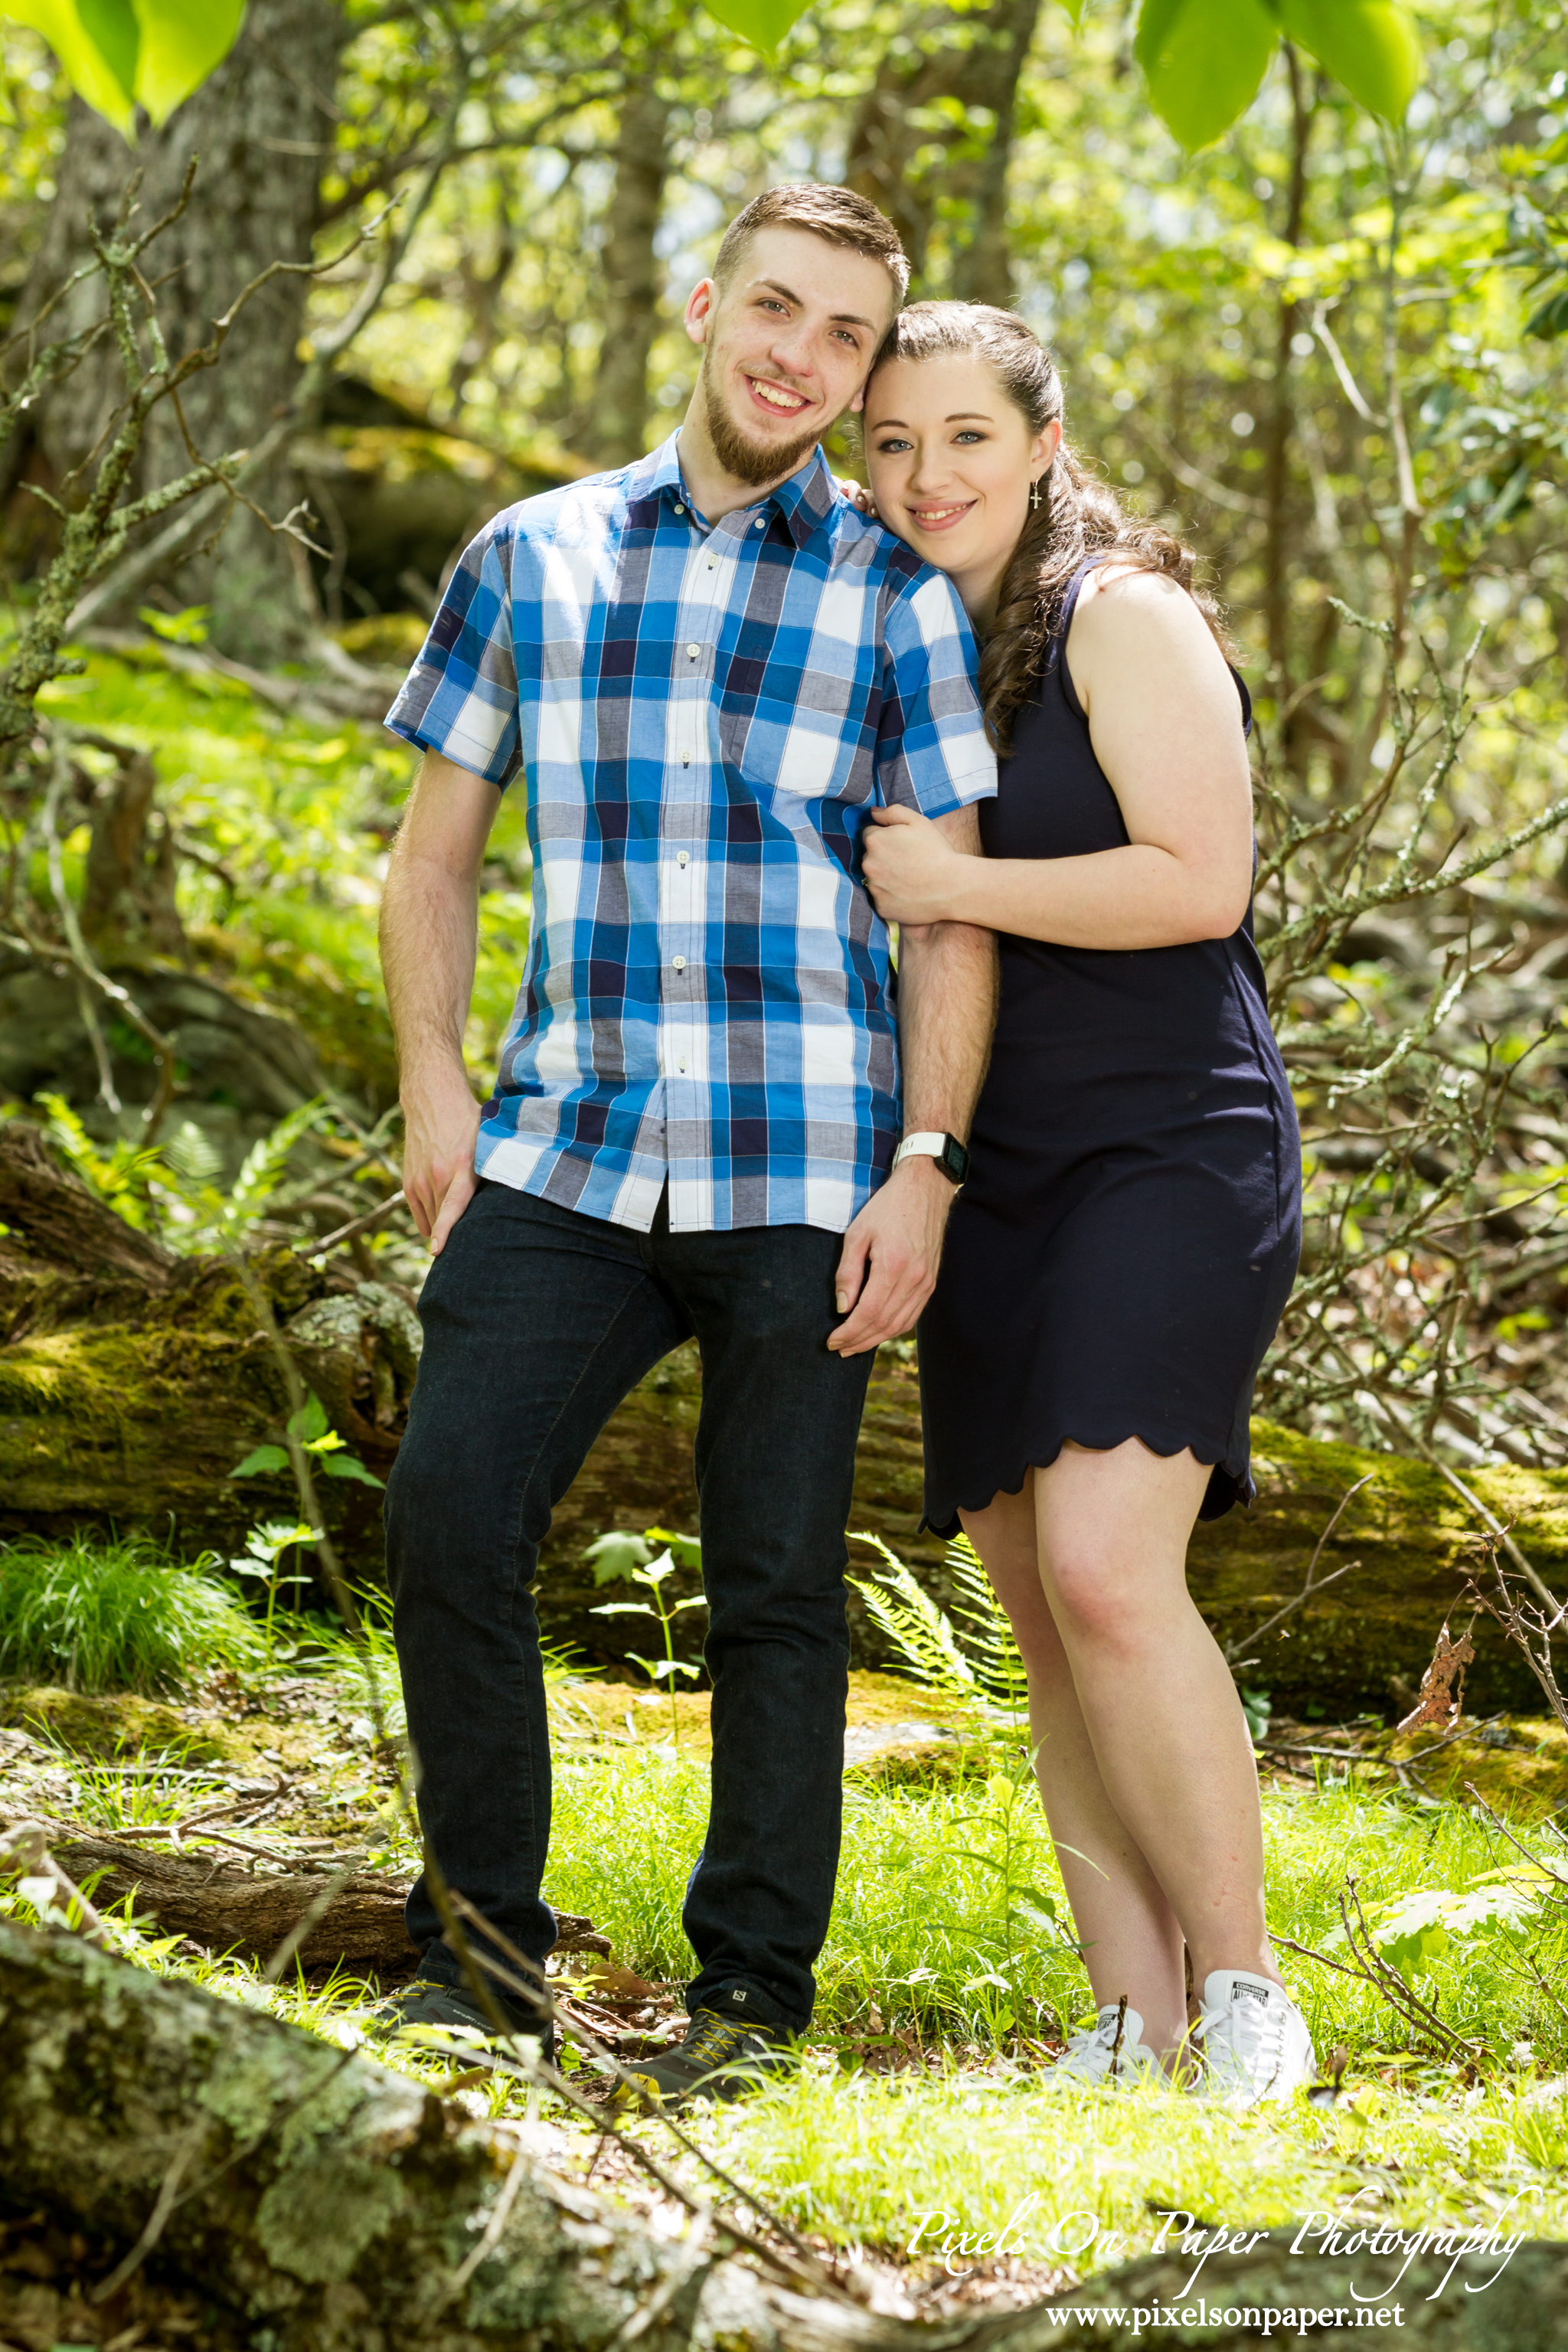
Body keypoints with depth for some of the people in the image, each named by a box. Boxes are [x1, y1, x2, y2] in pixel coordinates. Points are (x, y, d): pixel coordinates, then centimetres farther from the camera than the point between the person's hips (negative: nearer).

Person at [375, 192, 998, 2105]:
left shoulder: (896, 601, 6)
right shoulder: (533, 560, 11)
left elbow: (950, 918, 3)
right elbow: (435, 855, 15)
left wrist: (925, 1170, -6)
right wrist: (433, 1090, 2)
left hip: (801, 1163, -2)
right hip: (566, 1150, 2)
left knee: (774, 1579, 3)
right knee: (448, 1508, -8)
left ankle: (755, 1983, 14)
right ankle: (488, 1937, 7)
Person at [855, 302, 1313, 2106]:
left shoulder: (1123, 616, -6)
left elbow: (1200, 881, -17)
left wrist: (951, 882, -13)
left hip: (1170, 1148, -8)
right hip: (991, 1179, 8)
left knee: (1106, 1572, -21)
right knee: (1041, 1619, 3)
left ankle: (1245, 1992, -11)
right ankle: (1134, 2024, 6)